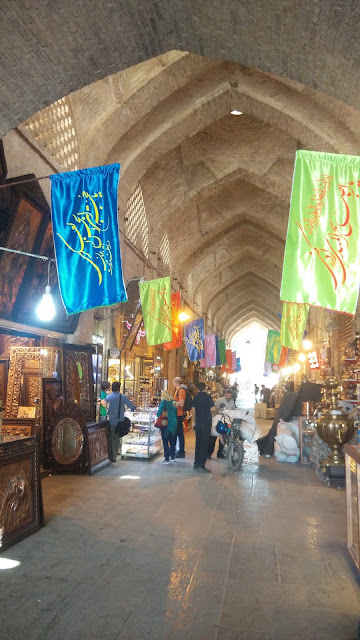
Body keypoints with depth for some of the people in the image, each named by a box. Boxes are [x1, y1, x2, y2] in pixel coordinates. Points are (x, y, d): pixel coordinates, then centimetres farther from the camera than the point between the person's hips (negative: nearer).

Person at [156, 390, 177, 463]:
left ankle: (167, 459, 1)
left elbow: (159, 413, -11)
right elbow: (176, 413, 11)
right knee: (172, 441, 17)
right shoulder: (173, 402, 7)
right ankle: (172, 457, 24)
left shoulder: (164, 402, -8)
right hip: (174, 424, 6)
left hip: (166, 424, -6)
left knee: (165, 442, 0)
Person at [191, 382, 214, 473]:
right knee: (204, 444, -2)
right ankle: (201, 466, -4)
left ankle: (196, 464, 18)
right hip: (206, 422, -5)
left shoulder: (196, 397, 6)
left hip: (198, 423, 5)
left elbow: (193, 410, 3)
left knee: (198, 443, 13)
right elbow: (212, 409, -15)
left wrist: (194, 421, 12)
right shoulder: (208, 396, -7)